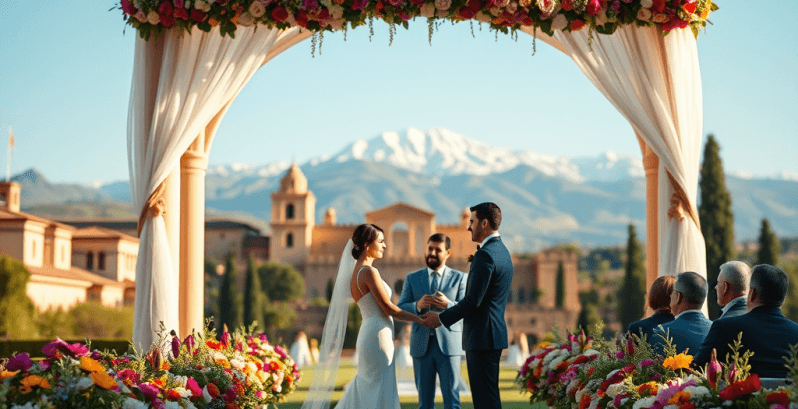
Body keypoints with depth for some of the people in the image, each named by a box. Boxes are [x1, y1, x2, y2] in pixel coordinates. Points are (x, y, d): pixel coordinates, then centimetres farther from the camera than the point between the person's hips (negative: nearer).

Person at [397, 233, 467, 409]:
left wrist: (448, 304, -21)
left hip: (448, 344, -2)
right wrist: (418, 305, -15)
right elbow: (400, 310, 5)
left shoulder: (459, 278, 8)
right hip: (421, 346, 2)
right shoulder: (412, 279, 13)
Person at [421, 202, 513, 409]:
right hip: (495, 332, 11)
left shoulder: (485, 255, -17)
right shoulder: (502, 251, 16)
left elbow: (473, 301, -20)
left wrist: (441, 318, -8)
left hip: (482, 336, -11)